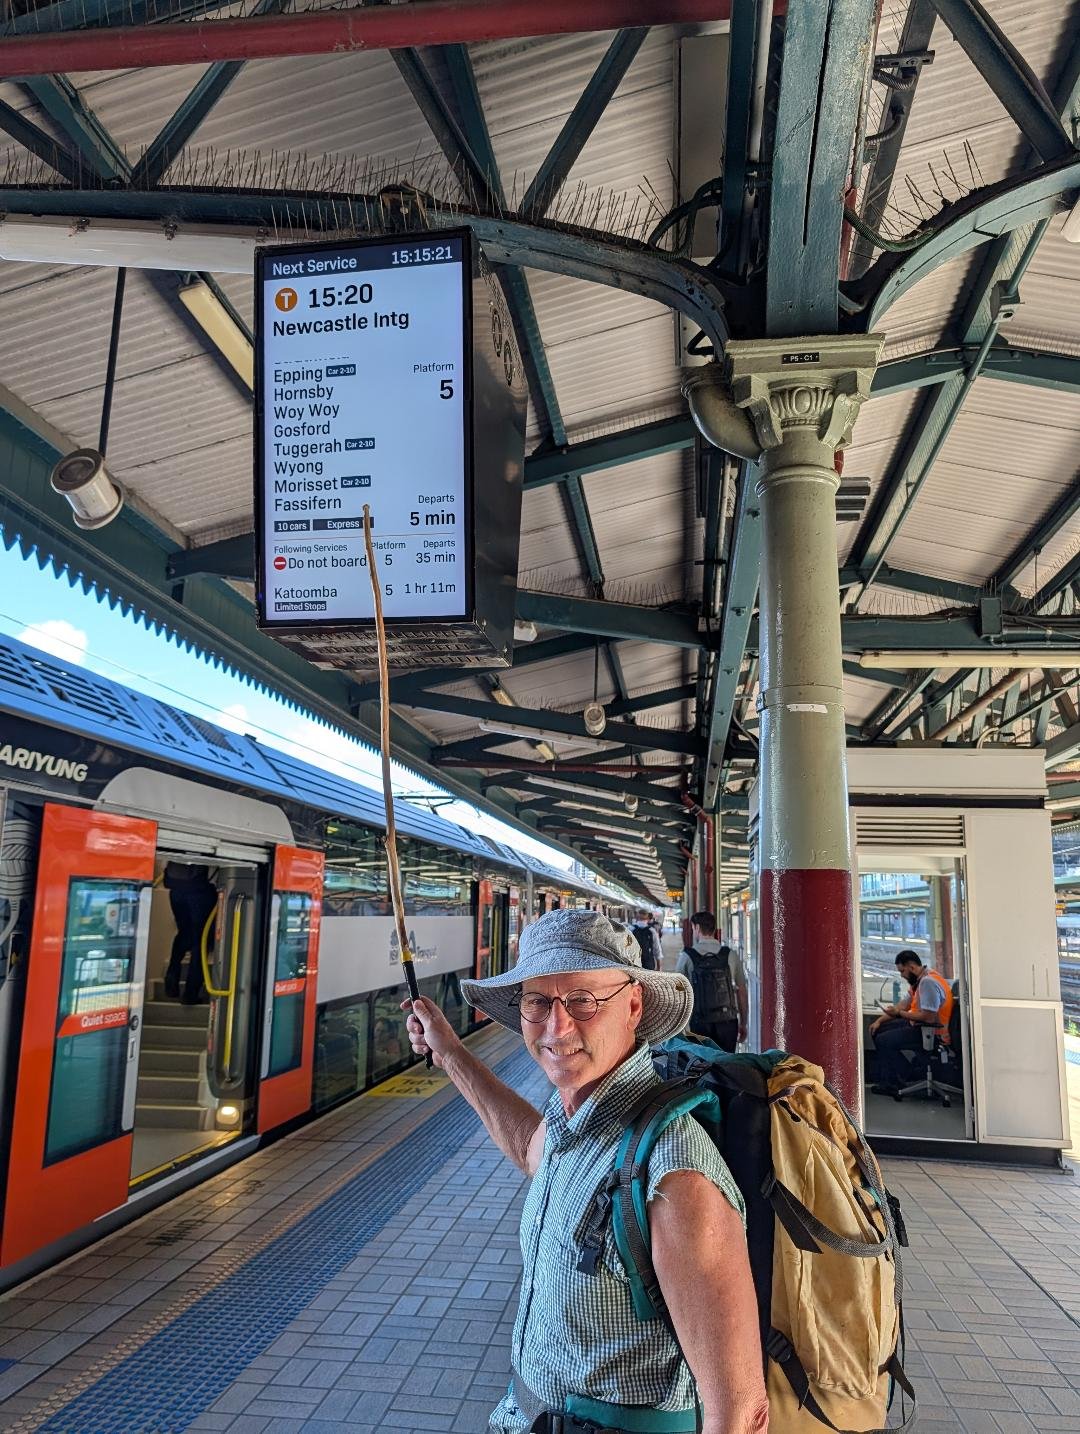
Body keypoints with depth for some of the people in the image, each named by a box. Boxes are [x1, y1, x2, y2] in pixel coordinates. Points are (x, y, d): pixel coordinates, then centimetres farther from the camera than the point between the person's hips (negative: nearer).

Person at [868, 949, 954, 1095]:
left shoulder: (928, 982, -22)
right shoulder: (919, 980, 11)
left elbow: (928, 1017, -28)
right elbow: (903, 1005, 16)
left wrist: (899, 1013, -18)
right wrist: (879, 1020, 7)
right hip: (919, 1026, 11)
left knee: (883, 1040, -17)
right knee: (879, 1030, 11)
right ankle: (886, 1081, 13)